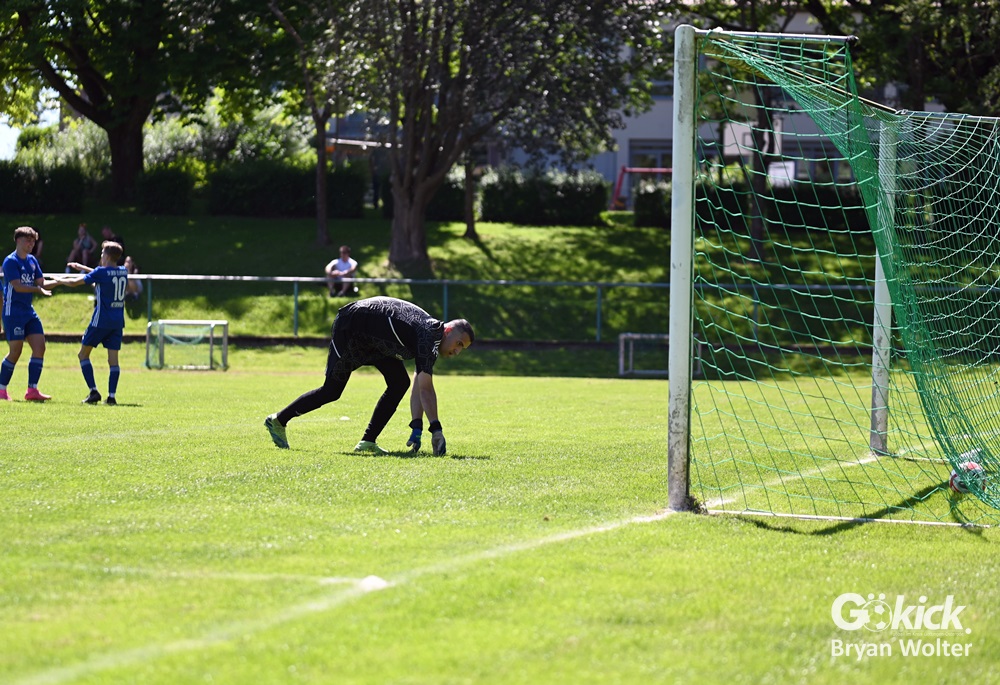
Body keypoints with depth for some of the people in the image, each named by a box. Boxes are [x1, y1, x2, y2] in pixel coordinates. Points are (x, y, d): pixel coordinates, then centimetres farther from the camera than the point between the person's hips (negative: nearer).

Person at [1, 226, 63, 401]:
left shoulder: (32, 261, 12)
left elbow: (42, 283, 13)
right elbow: (18, 286, -19)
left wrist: (58, 281, -2)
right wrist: (38, 289, -22)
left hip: (28, 311, 8)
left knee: (39, 347, -1)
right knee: (15, 351, -7)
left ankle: (32, 390, 1)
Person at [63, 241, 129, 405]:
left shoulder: (101, 272, -11)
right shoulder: (123, 272, 7)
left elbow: (74, 283, -7)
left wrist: (58, 281, 12)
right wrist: (83, 268, 31)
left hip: (101, 321, -6)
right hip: (118, 321, 6)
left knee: (83, 354, 7)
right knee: (113, 359, 4)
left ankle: (94, 391, -4)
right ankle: (111, 396, -5)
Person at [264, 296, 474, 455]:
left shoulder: (432, 340, 1)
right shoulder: (429, 335, -27)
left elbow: (421, 389, 2)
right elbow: (425, 389, -31)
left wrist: (417, 426, -6)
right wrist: (436, 430, -31)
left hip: (371, 338, 9)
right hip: (350, 328, -9)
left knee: (399, 382, -2)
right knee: (331, 391, -4)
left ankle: (367, 442, -2)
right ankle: (279, 420, 13)